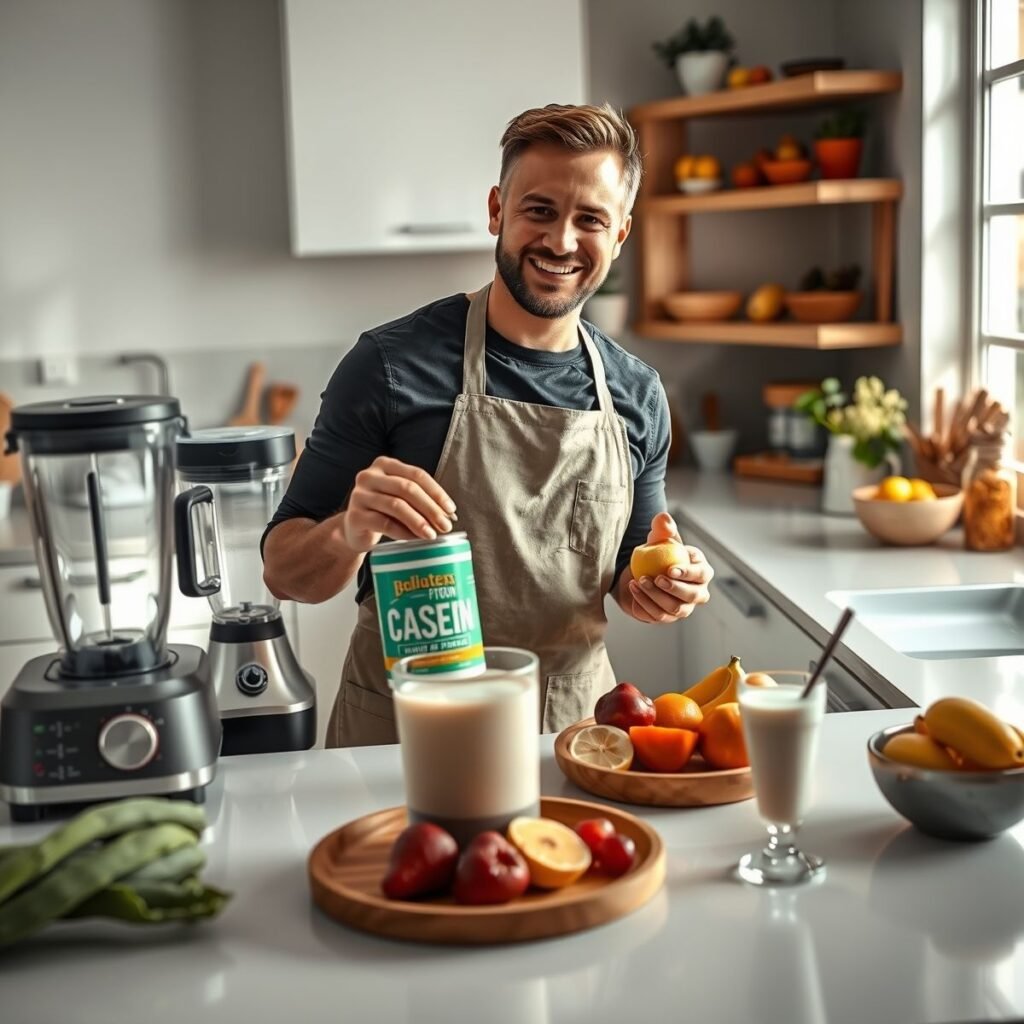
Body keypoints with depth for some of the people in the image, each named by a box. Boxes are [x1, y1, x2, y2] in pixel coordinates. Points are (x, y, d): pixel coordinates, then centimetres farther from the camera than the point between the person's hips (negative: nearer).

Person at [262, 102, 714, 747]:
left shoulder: (637, 396, 1)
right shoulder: (392, 363, -13)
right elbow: (285, 571, -9)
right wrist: (349, 536, -30)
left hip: (574, 728, 4)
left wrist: (662, 586, -9)